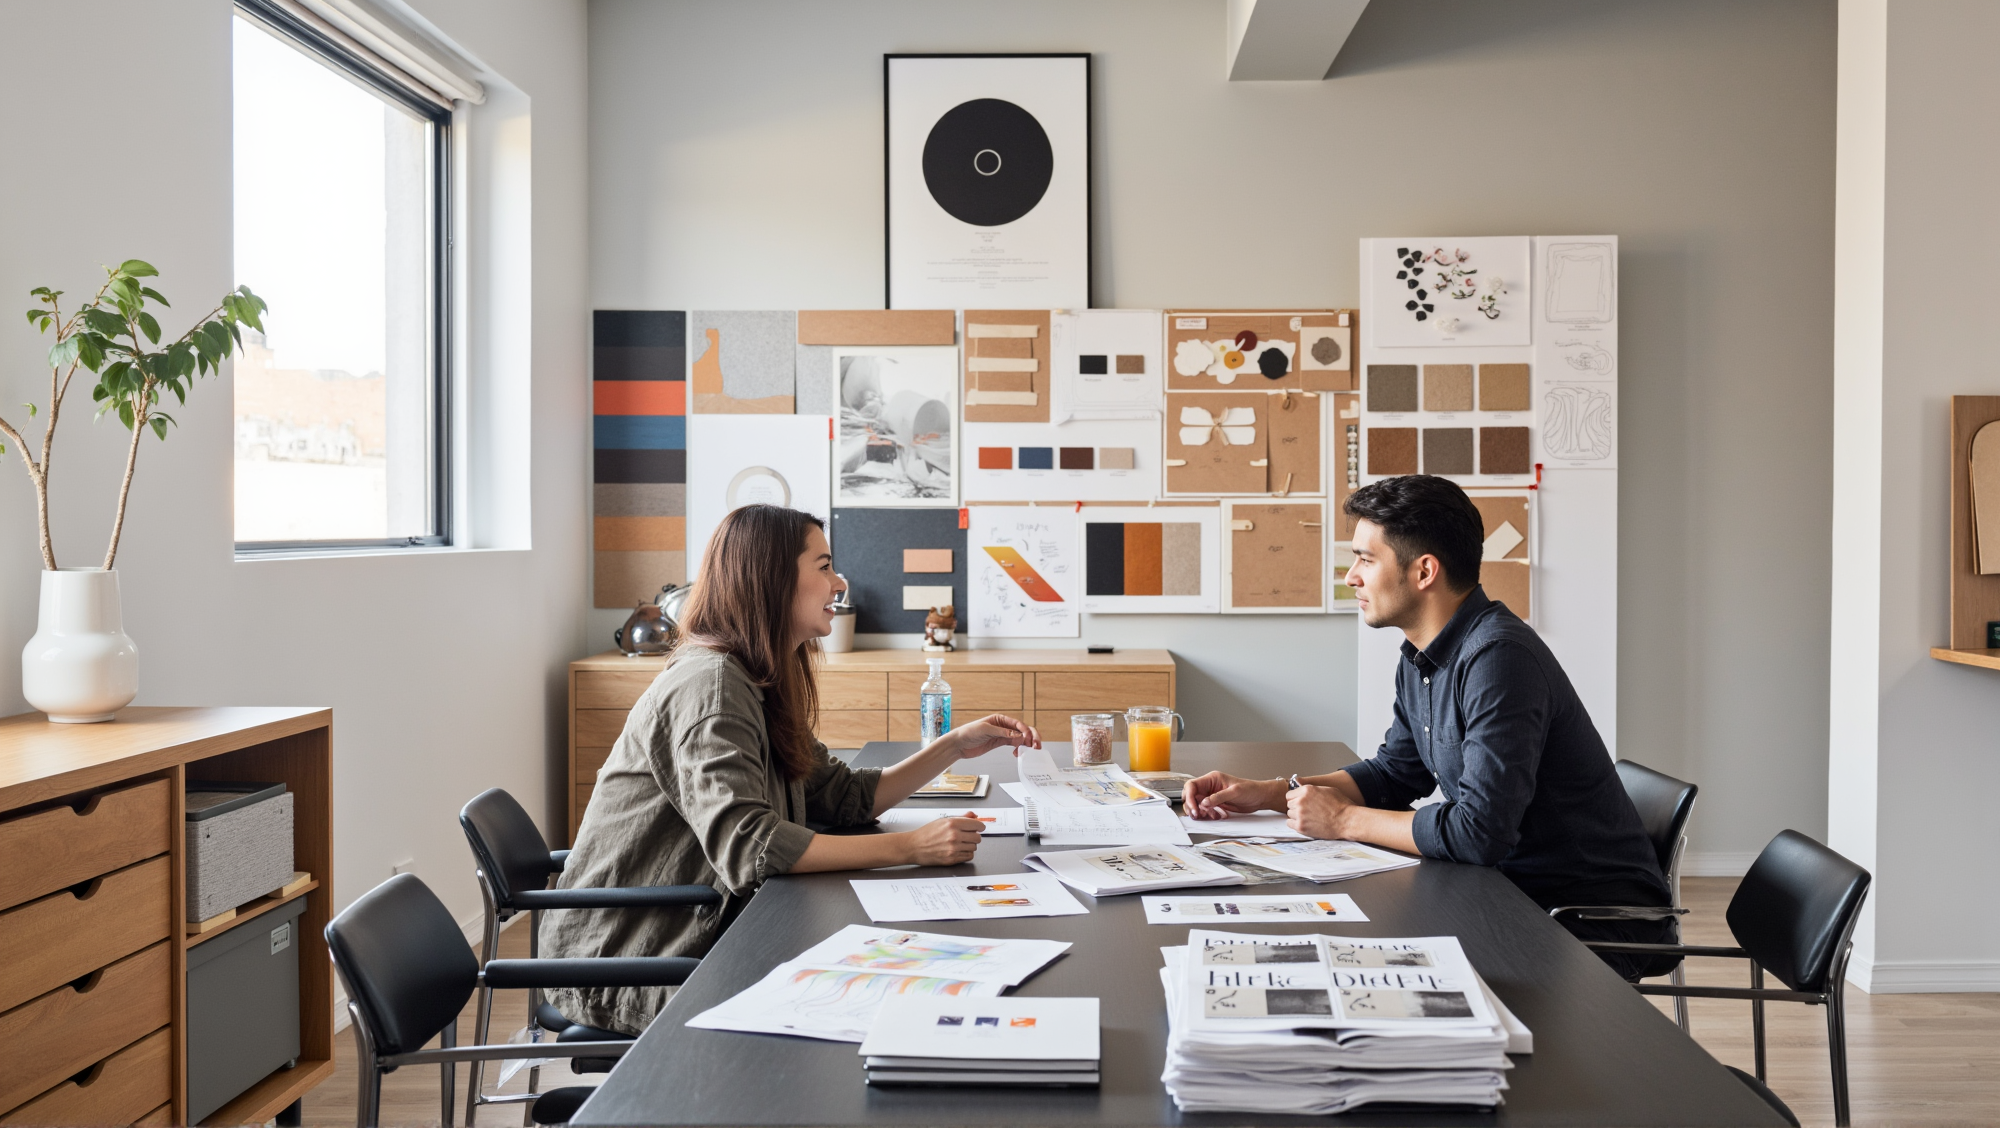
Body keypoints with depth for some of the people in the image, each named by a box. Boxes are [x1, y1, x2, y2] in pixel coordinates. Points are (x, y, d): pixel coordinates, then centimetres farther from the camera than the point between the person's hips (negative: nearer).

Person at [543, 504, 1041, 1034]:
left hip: (691, 939, 9)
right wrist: (909, 847, -30)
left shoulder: (760, 686, 11)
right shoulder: (710, 684, -21)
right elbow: (746, 846, -32)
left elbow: (844, 796, 10)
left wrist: (955, 746, 0)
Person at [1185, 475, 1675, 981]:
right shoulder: (1422, 657, 5)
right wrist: (1266, 793, 6)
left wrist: (1345, 821, -17)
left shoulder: (1498, 658, -26)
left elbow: (1479, 833, -31)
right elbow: (1393, 774, 18)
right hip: (1516, 887, 8)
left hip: (1597, 911, -8)